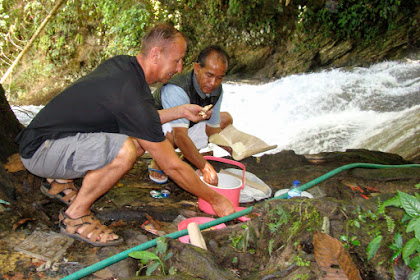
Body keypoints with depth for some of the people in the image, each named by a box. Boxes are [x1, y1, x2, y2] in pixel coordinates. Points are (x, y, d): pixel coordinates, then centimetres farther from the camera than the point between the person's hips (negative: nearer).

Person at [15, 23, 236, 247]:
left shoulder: (122, 64, 1)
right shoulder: (134, 96, -27)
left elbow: (140, 120, 17)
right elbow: (172, 166, -21)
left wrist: (181, 111, 9)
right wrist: (215, 199, -9)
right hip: (39, 151, -10)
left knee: (141, 139, 1)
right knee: (125, 150, -32)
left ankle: (60, 182, 16)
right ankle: (75, 215, -8)